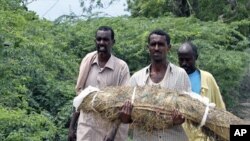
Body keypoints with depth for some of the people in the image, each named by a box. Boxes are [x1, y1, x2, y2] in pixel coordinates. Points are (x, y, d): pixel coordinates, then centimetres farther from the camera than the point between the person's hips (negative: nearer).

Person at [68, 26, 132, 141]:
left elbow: (125, 98, -9)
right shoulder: (87, 62, 4)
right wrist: (72, 126, 9)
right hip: (86, 129, 2)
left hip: (111, 130, -2)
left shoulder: (121, 67, -7)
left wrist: (125, 113, -32)